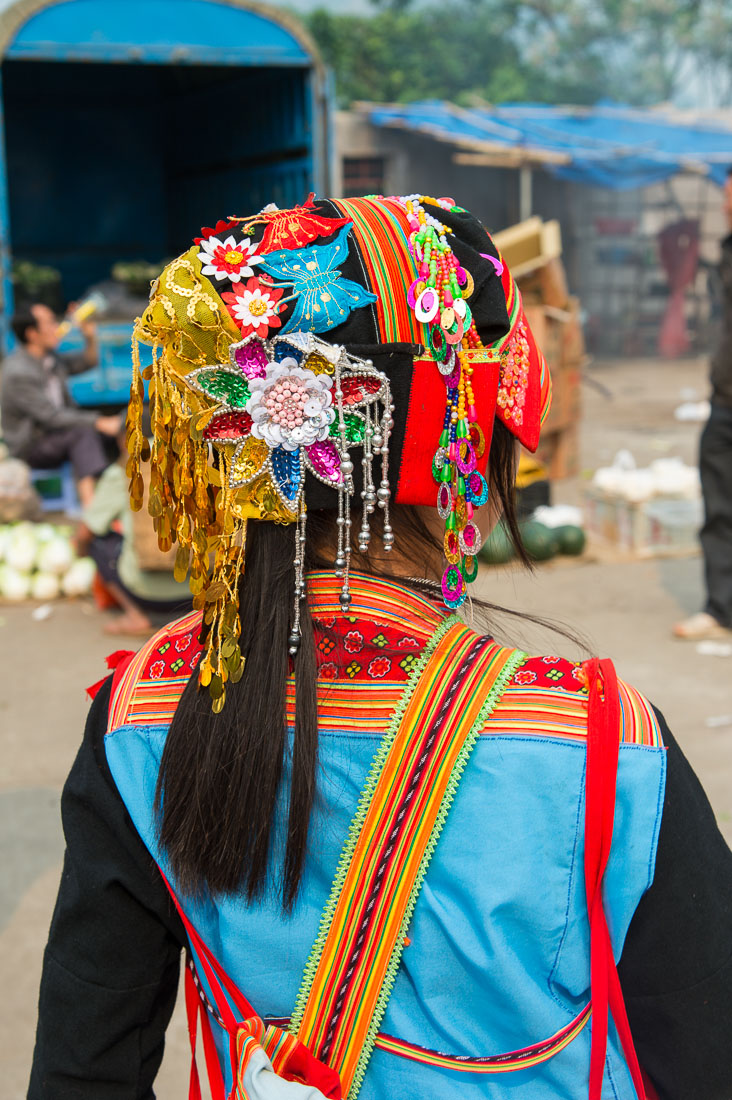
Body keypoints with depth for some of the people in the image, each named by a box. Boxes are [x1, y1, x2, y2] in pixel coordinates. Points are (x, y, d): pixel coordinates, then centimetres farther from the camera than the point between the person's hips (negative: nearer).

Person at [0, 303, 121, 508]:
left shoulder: (47, 356, 4)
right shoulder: (18, 373, -22)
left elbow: (87, 363, 18)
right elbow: (53, 418, -26)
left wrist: (90, 337, -2)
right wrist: (98, 423, -30)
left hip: (57, 434, 8)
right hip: (30, 448, -8)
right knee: (84, 432, -32)